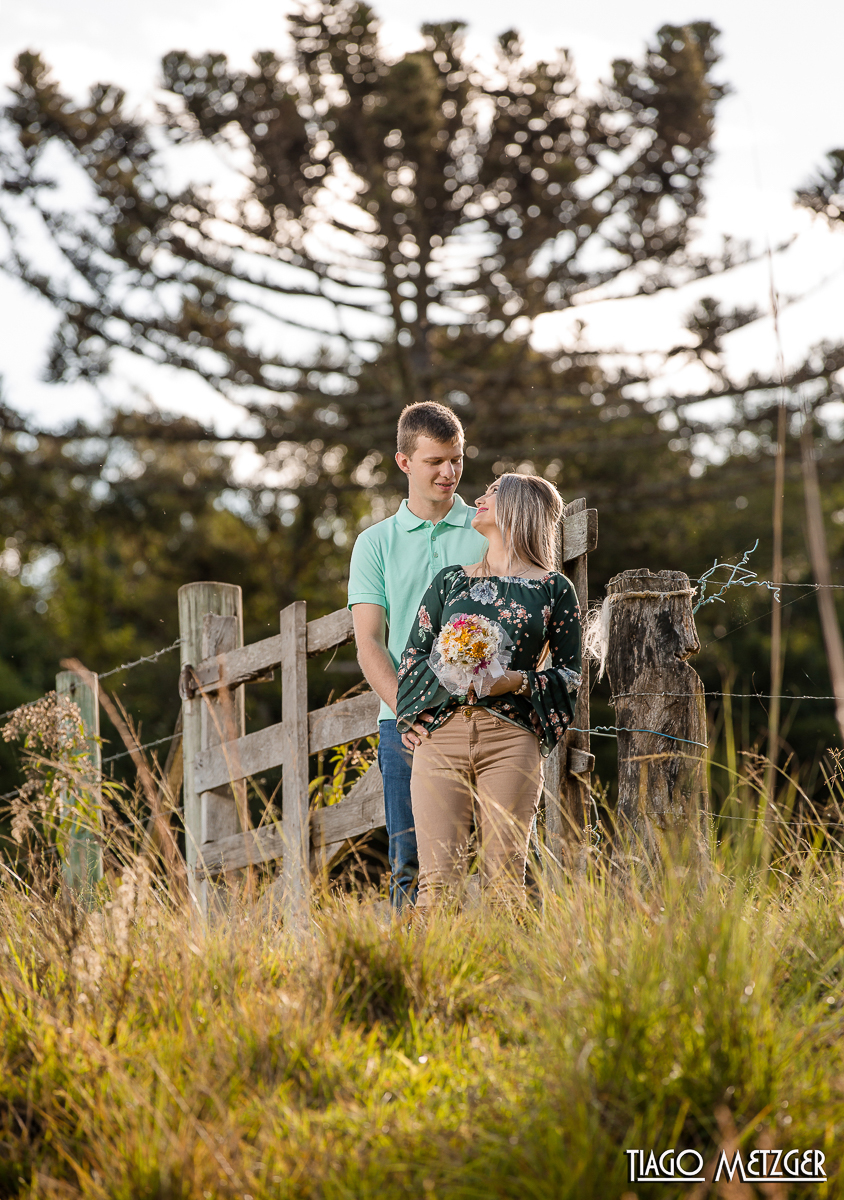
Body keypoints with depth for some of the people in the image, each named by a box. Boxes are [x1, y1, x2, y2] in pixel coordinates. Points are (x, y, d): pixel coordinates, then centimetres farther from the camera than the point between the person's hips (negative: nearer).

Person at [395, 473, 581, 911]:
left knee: (503, 881, -7)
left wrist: (518, 681, -8)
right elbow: (413, 654, 18)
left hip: (510, 738, -2)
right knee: (437, 881, -8)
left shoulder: (553, 589, 10)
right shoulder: (449, 581, 19)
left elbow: (570, 672, 10)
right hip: (441, 735, 2)